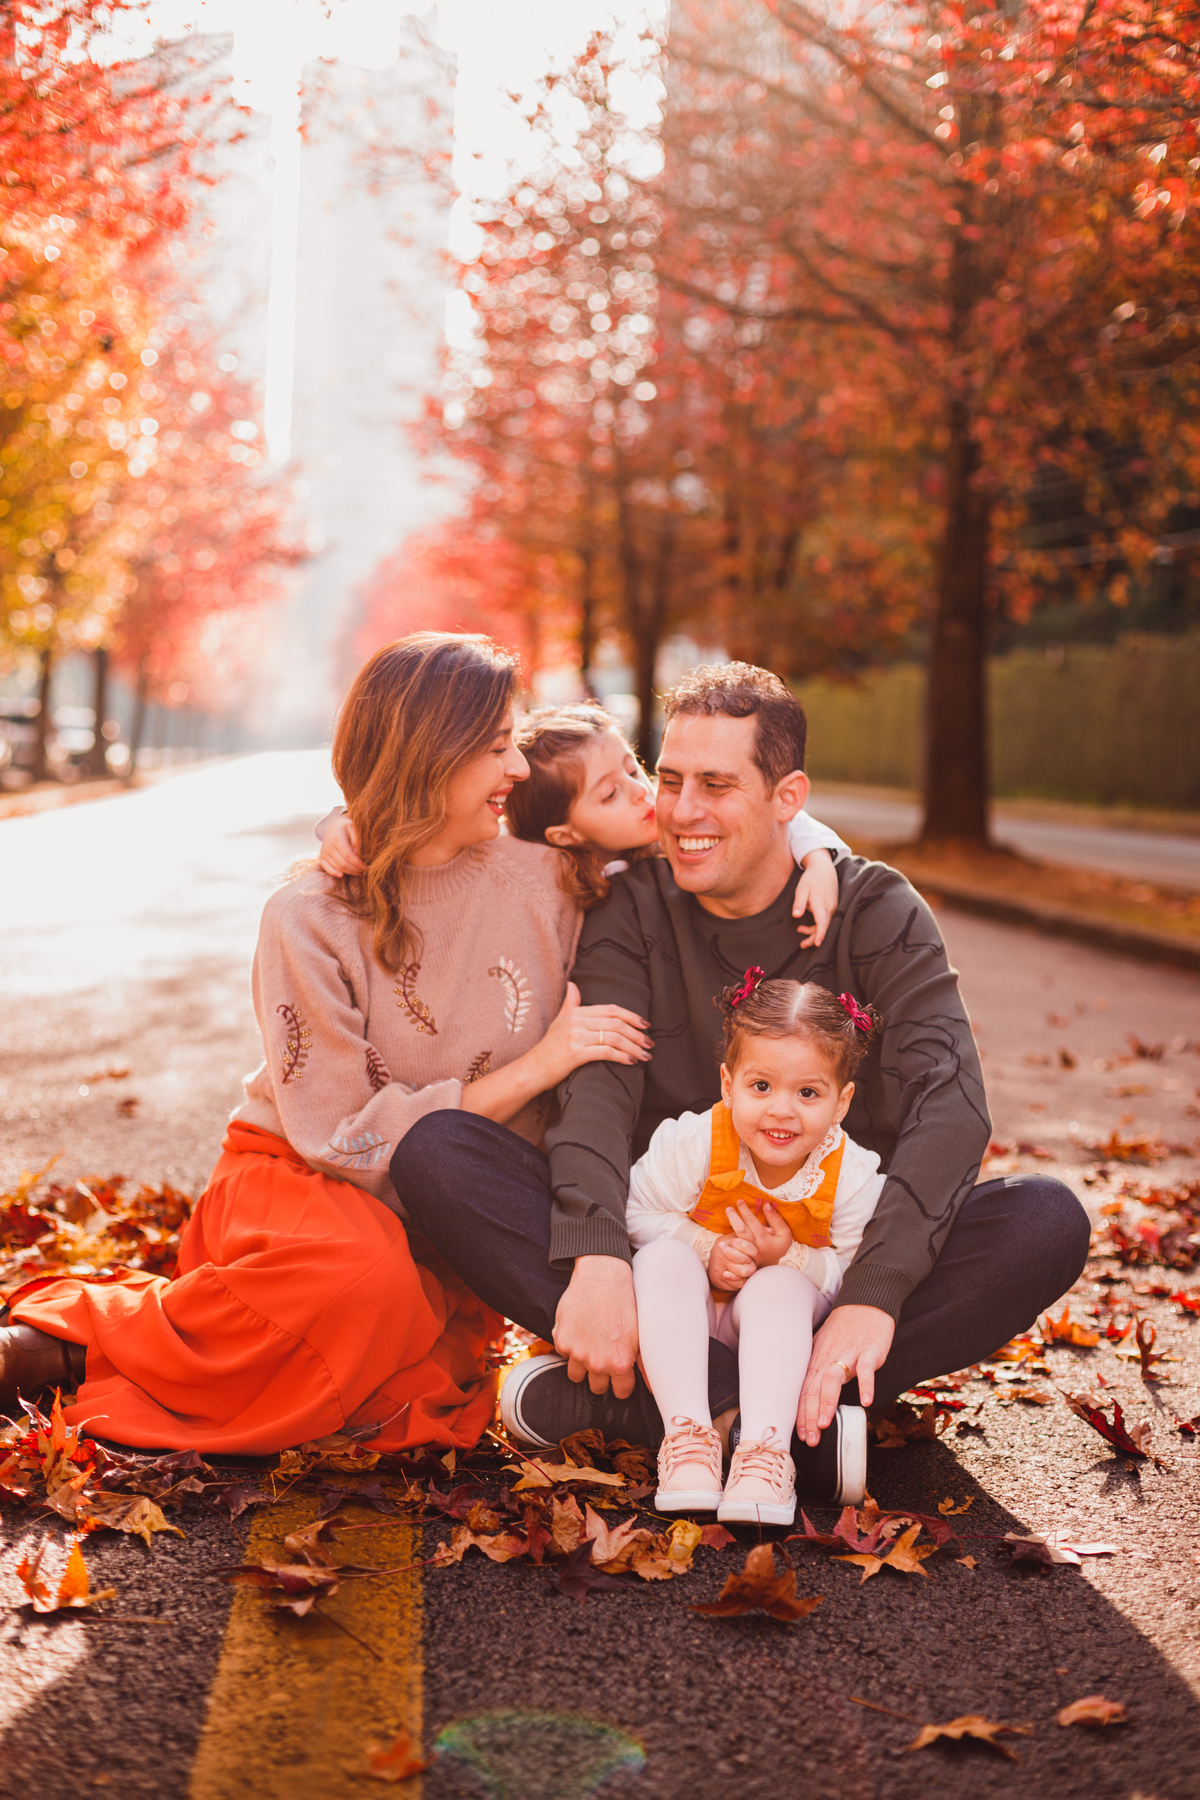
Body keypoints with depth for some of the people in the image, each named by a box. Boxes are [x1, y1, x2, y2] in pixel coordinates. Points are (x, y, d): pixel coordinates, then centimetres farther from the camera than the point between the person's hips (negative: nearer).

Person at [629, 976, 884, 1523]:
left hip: (777, 1317, 0)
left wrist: (791, 1259, -31)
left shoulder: (851, 1175, -19)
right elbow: (638, 1216, -10)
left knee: (783, 1288, -33)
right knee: (663, 1260, -32)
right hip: (688, 1316, 0)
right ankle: (687, 1432, -39)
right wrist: (707, 1250, -25)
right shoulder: (693, 1144, -22)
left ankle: (765, 1448, -41)